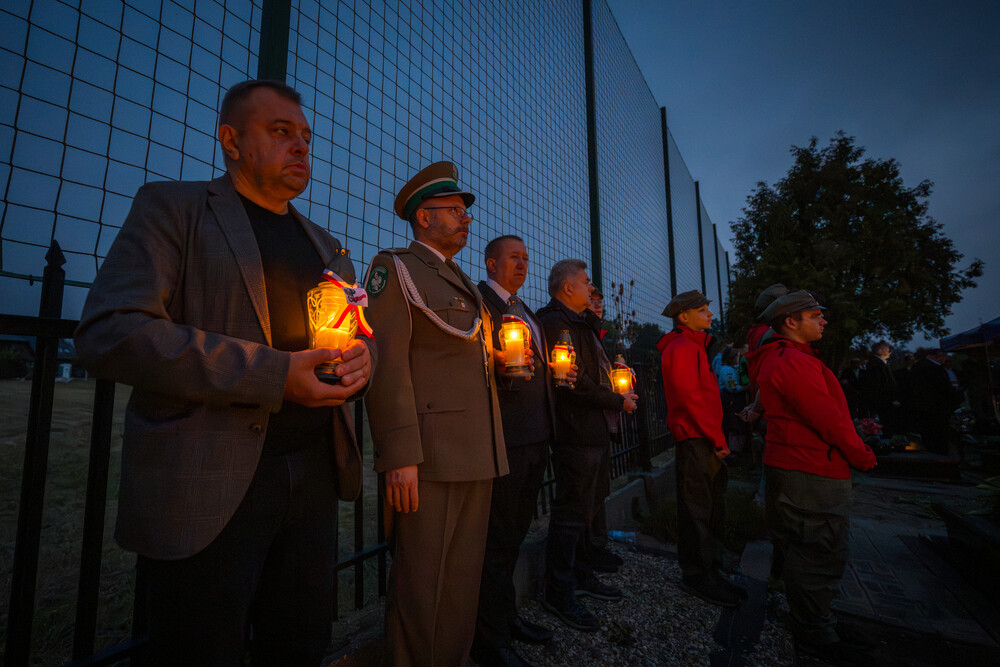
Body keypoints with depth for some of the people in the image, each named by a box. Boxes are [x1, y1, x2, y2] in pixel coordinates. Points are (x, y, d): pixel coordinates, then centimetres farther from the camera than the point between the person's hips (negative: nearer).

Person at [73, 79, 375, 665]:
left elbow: (357, 333, 19)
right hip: (207, 486, -4)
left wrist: (363, 357, -6)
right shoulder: (171, 208, 1)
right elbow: (109, 333, -12)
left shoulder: (324, 243, 16)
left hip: (314, 476, 5)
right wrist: (273, 375, -21)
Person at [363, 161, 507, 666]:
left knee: (464, 580, 18)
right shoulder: (395, 268, -2)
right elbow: (387, 362, -13)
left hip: (478, 456, 8)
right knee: (421, 585, 5)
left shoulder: (465, 283, 22)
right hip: (431, 456, -8)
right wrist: (399, 456, -18)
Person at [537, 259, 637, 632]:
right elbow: (574, 382, -21)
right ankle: (558, 592, 16)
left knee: (581, 508, 20)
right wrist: (618, 402, -11)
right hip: (576, 433, -11)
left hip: (590, 433, 11)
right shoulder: (556, 323, -15)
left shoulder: (577, 324, 20)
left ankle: (578, 576, 36)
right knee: (571, 513, 0)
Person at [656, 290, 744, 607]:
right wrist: (717, 439, -15)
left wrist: (716, 438, 14)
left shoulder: (694, 346, 21)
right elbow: (689, 398, -18)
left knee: (712, 507, 16)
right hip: (695, 439, -10)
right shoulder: (682, 347, -11)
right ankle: (697, 576, 10)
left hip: (704, 440, 10)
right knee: (697, 508, -2)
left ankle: (709, 571, 28)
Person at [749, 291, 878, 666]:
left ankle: (811, 625, 37)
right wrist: (863, 457, -7)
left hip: (793, 465, 12)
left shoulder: (776, 358, 16)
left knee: (799, 549, 21)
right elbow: (826, 417, -20)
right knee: (818, 554, 0)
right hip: (812, 472, -11)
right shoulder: (792, 360, -19)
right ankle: (815, 636, 15)